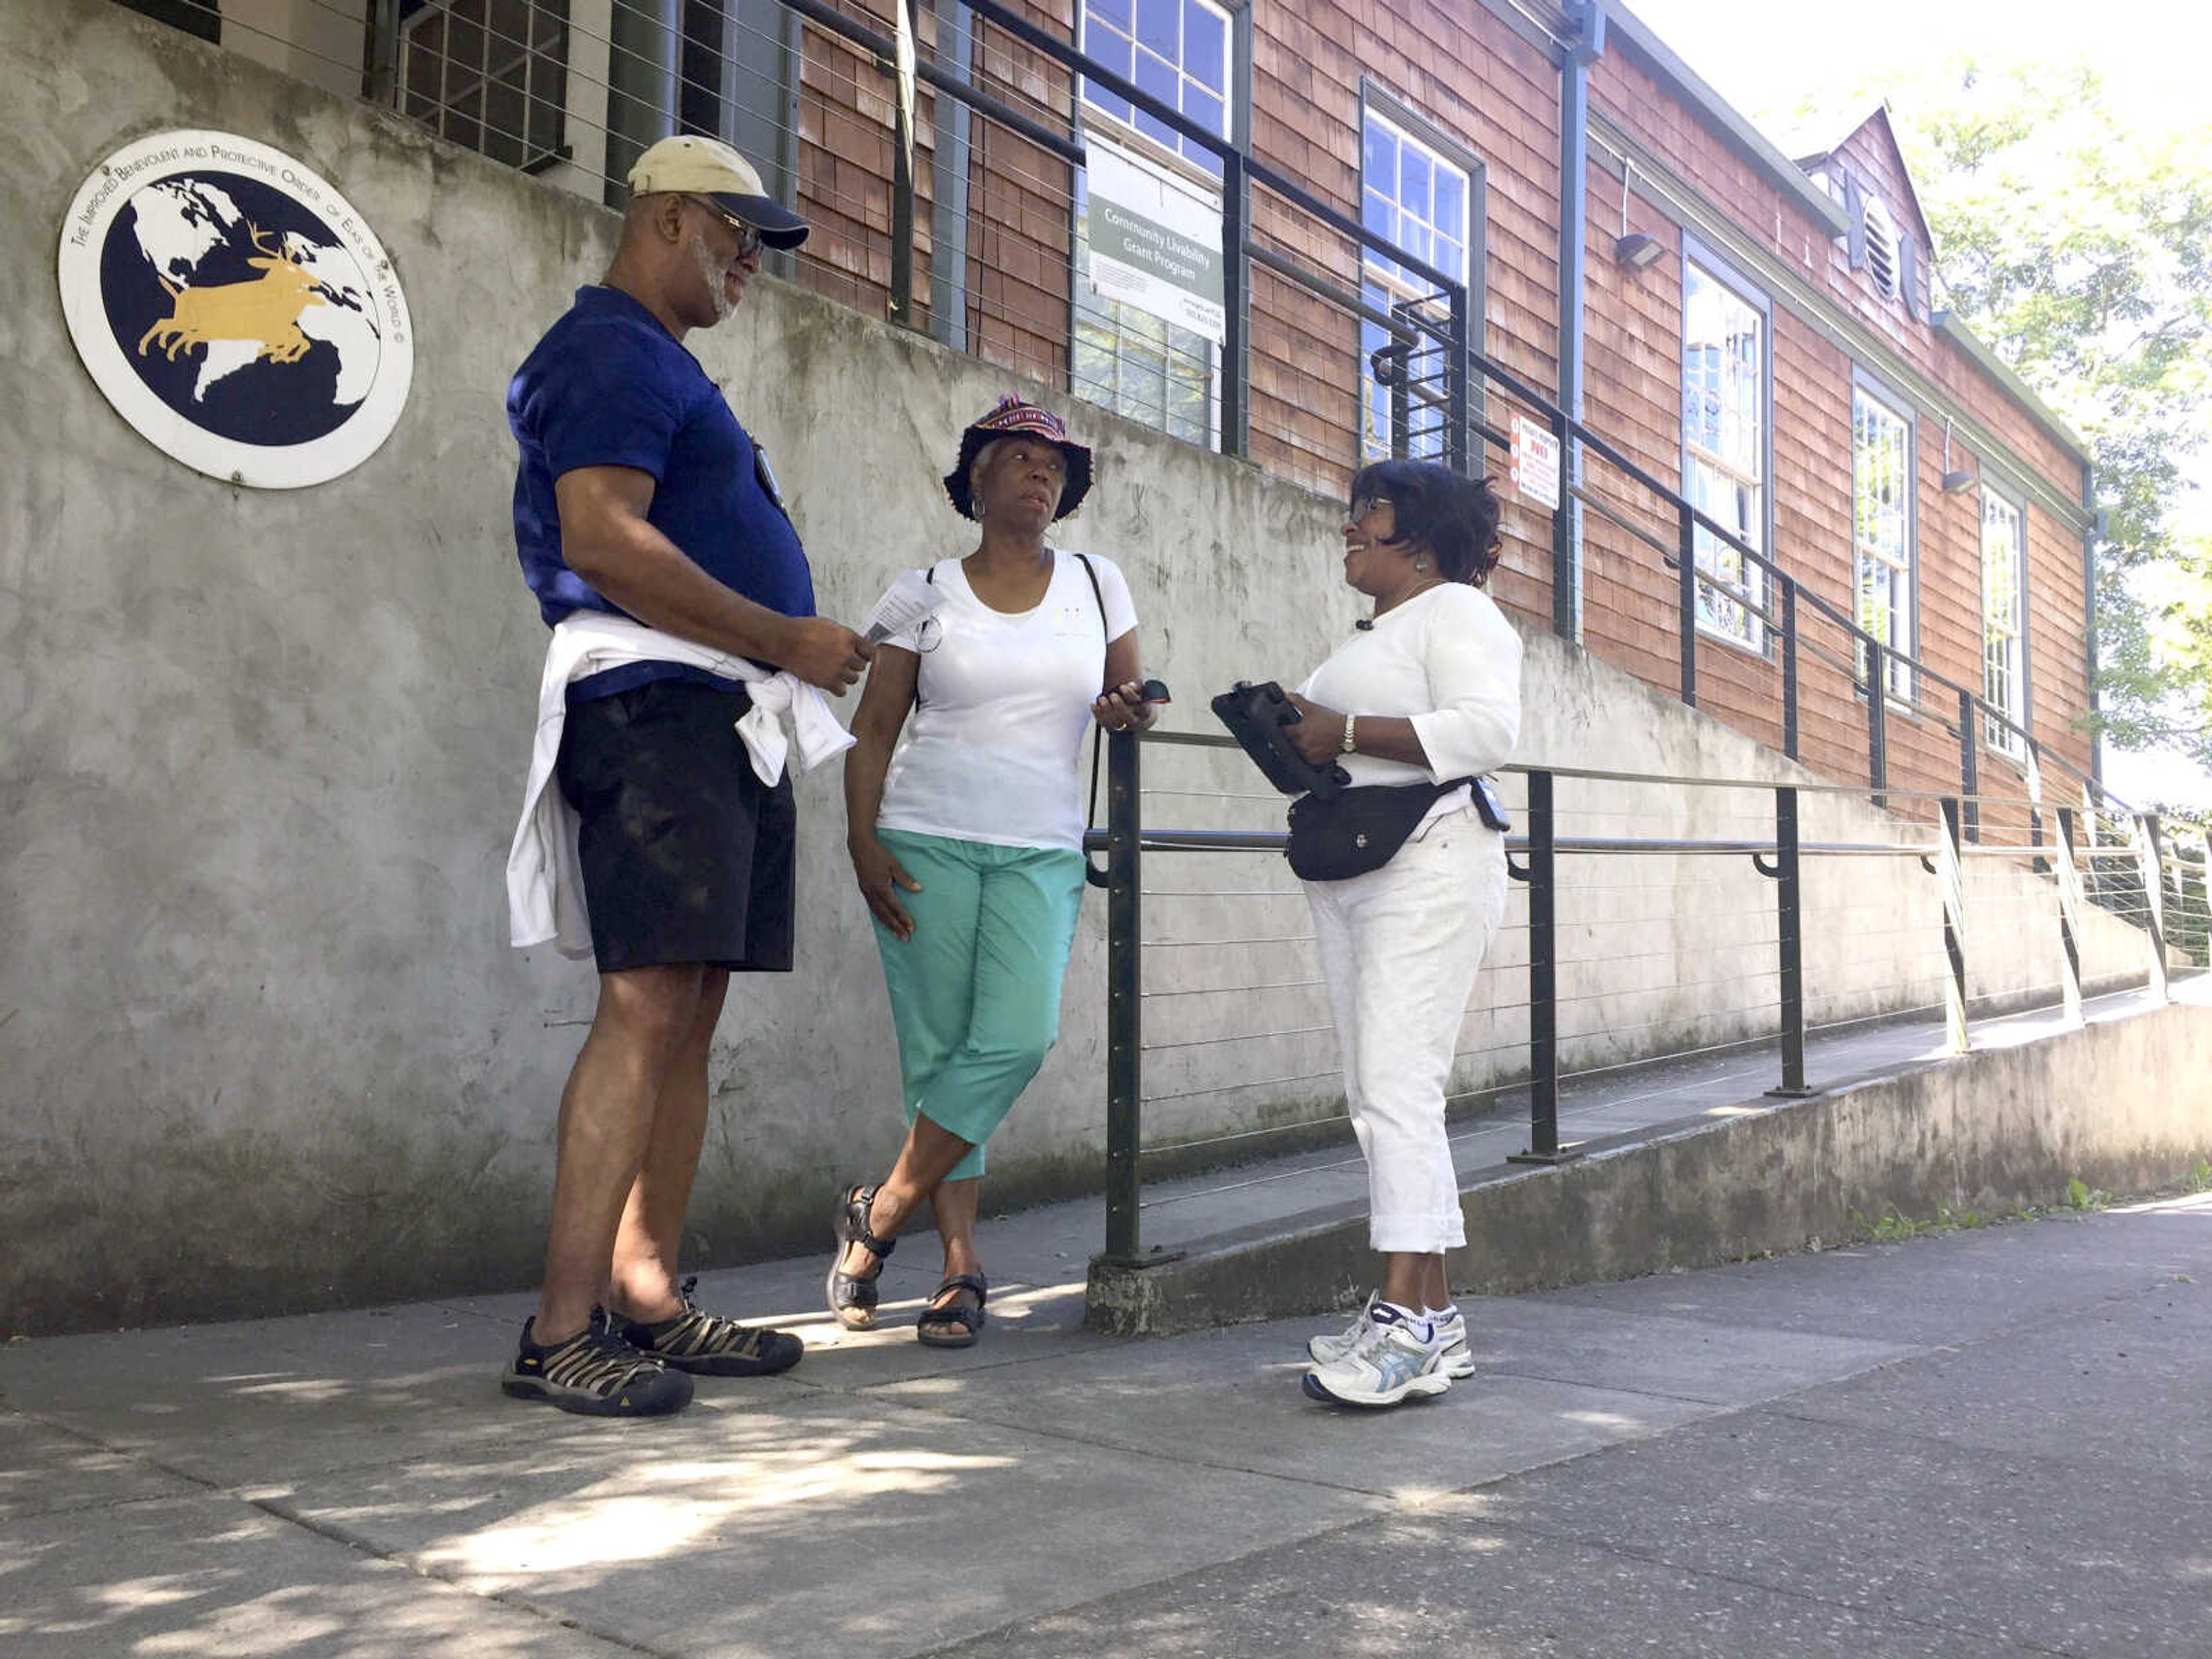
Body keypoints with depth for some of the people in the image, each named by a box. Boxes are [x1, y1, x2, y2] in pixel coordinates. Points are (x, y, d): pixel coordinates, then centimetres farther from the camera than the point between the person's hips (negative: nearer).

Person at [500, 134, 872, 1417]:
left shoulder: (662, 366, 28)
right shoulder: (612, 351, -4)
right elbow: (605, 541, -18)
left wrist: (797, 647, 15)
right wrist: (787, 637, -14)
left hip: (721, 722, 10)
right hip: (655, 701, -10)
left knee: (690, 1016, 7)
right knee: (648, 1008, -15)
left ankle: (646, 1302, 12)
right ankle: (561, 1332, -11)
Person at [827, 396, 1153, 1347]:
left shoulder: (1096, 583, 11)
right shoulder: (926, 592, 6)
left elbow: (1122, 693, 20)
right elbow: (874, 728, 4)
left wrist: (1125, 708, -5)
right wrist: (862, 841, -8)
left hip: (1041, 852, 2)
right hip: (925, 845, -1)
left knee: (1016, 1040, -15)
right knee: (937, 1052, -4)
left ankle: (877, 1215, 2)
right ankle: (962, 1269, 6)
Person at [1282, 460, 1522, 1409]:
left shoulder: (1455, 611, -3)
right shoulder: (1369, 635, 25)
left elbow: (1488, 728, -19)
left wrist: (1343, 732, -17)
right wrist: (1298, 742, 11)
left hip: (1427, 867, -9)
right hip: (1346, 874, 9)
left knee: (1396, 1088, -16)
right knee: (1378, 1098, 4)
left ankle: (1404, 1320, -15)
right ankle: (1433, 1318, 8)